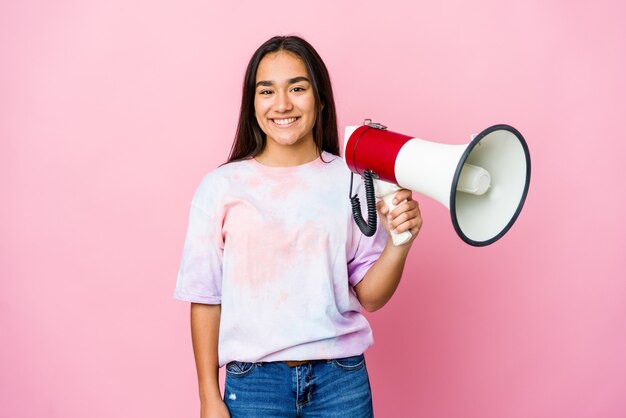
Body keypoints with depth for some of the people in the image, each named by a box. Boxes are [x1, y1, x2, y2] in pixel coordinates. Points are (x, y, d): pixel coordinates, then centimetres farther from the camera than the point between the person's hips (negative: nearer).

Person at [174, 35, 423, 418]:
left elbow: (370, 296, 0)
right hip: (253, 382, -1)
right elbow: (206, 297, -1)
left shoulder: (353, 181, -4)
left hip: (341, 379, 1)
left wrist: (400, 242, -17)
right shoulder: (221, 187, -6)